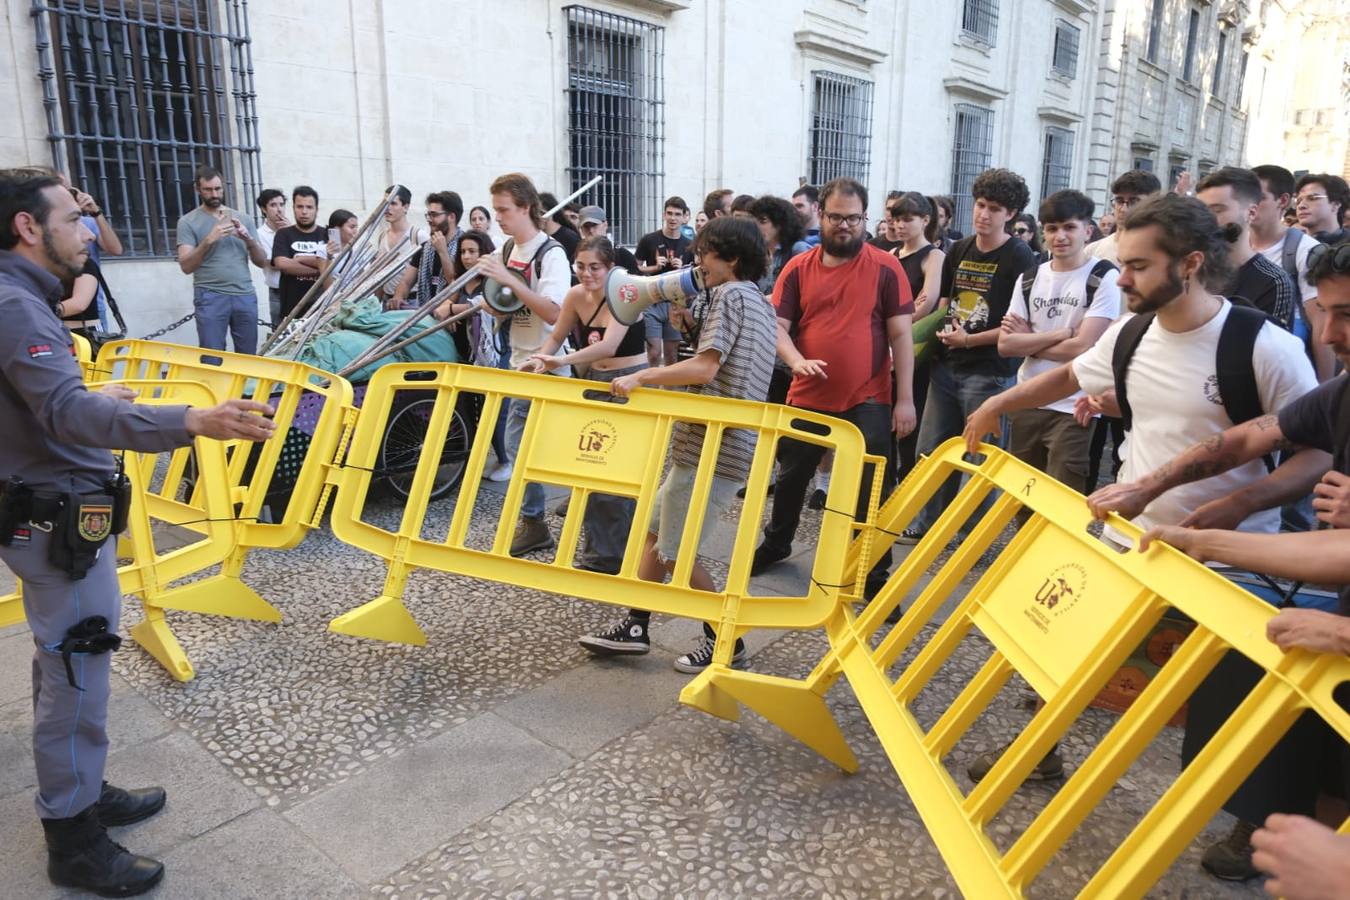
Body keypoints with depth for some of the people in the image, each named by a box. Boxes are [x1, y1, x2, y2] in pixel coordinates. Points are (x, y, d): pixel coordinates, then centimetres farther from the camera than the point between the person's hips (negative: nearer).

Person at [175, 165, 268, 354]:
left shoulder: (242, 218, 13)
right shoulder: (188, 222, 4)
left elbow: (262, 262, 11)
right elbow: (186, 266, -5)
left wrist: (248, 239, -8)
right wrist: (209, 240, -16)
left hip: (245, 296, 3)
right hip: (210, 297, -3)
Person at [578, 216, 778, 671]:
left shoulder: (730, 295, -11)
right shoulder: (761, 303, 19)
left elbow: (705, 368, -21)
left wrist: (642, 377, -17)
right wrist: (694, 327, 18)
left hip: (711, 447, -10)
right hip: (720, 442, 10)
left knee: (676, 554, -2)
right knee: (655, 529, 16)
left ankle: (725, 640, 10)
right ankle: (635, 627, 22)